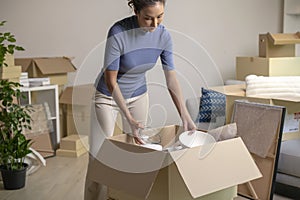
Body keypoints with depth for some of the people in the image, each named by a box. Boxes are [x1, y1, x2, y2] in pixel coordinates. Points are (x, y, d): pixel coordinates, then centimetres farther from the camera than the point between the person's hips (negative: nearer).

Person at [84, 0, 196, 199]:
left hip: (139, 96, 4)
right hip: (108, 96, -4)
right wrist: (129, 118, -32)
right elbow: (110, 81, -25)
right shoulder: (118, 33, -30)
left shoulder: (163, 35, -16)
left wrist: (186, 117, -15)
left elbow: (171, 79, -9)